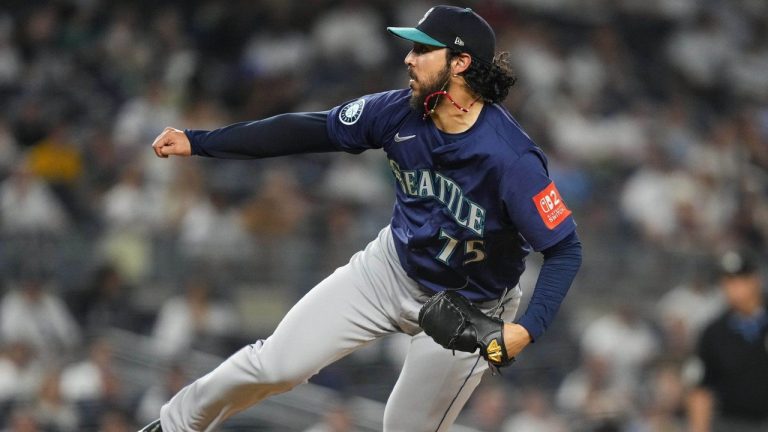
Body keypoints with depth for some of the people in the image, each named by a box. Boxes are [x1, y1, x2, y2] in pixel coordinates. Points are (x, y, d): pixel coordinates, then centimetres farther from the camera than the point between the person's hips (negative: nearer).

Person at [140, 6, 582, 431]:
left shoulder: (512, 159, -32)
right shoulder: (401, 112, -15)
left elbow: (565, 249, -27)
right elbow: (310, 130, -7)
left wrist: (527, 330, -42)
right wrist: (197, 141, -6)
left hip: (467, 312, -4)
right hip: (392, 267, 5)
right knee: (276, 365, 0)